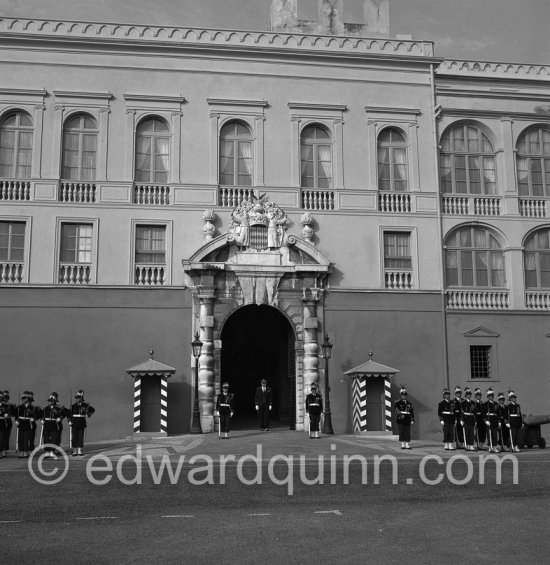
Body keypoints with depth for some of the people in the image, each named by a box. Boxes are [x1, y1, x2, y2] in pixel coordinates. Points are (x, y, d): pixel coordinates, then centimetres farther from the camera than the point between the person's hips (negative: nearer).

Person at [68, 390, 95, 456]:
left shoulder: (85, 405, 1)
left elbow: (93, 409, 14)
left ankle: (80, 450, 5)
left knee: (80, 436, -1)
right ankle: (75, 451, 8)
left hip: (82, 423, -1)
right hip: (74, 423, 1)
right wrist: (69, 421, -1)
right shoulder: (73, 406, 4)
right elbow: (69, 413, 10)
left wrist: (88, 415, 5)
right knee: (74, 437, 1)